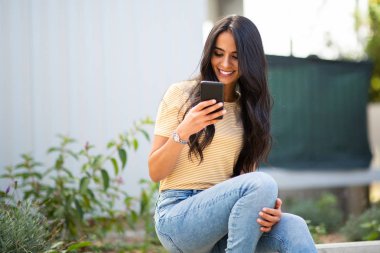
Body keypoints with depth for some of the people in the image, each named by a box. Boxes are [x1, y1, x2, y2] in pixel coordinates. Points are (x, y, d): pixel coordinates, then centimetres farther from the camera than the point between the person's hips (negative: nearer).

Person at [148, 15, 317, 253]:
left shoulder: (249, 108, 14)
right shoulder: (181, 94, 2)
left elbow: (248, 173, 10)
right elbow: (155, 173, 0)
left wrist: (268, 207, -13)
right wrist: (182, 132, -19)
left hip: (222, 218, 4)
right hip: (177, 215, -4)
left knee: (294, 227, -28)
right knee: (263, 184, -31)